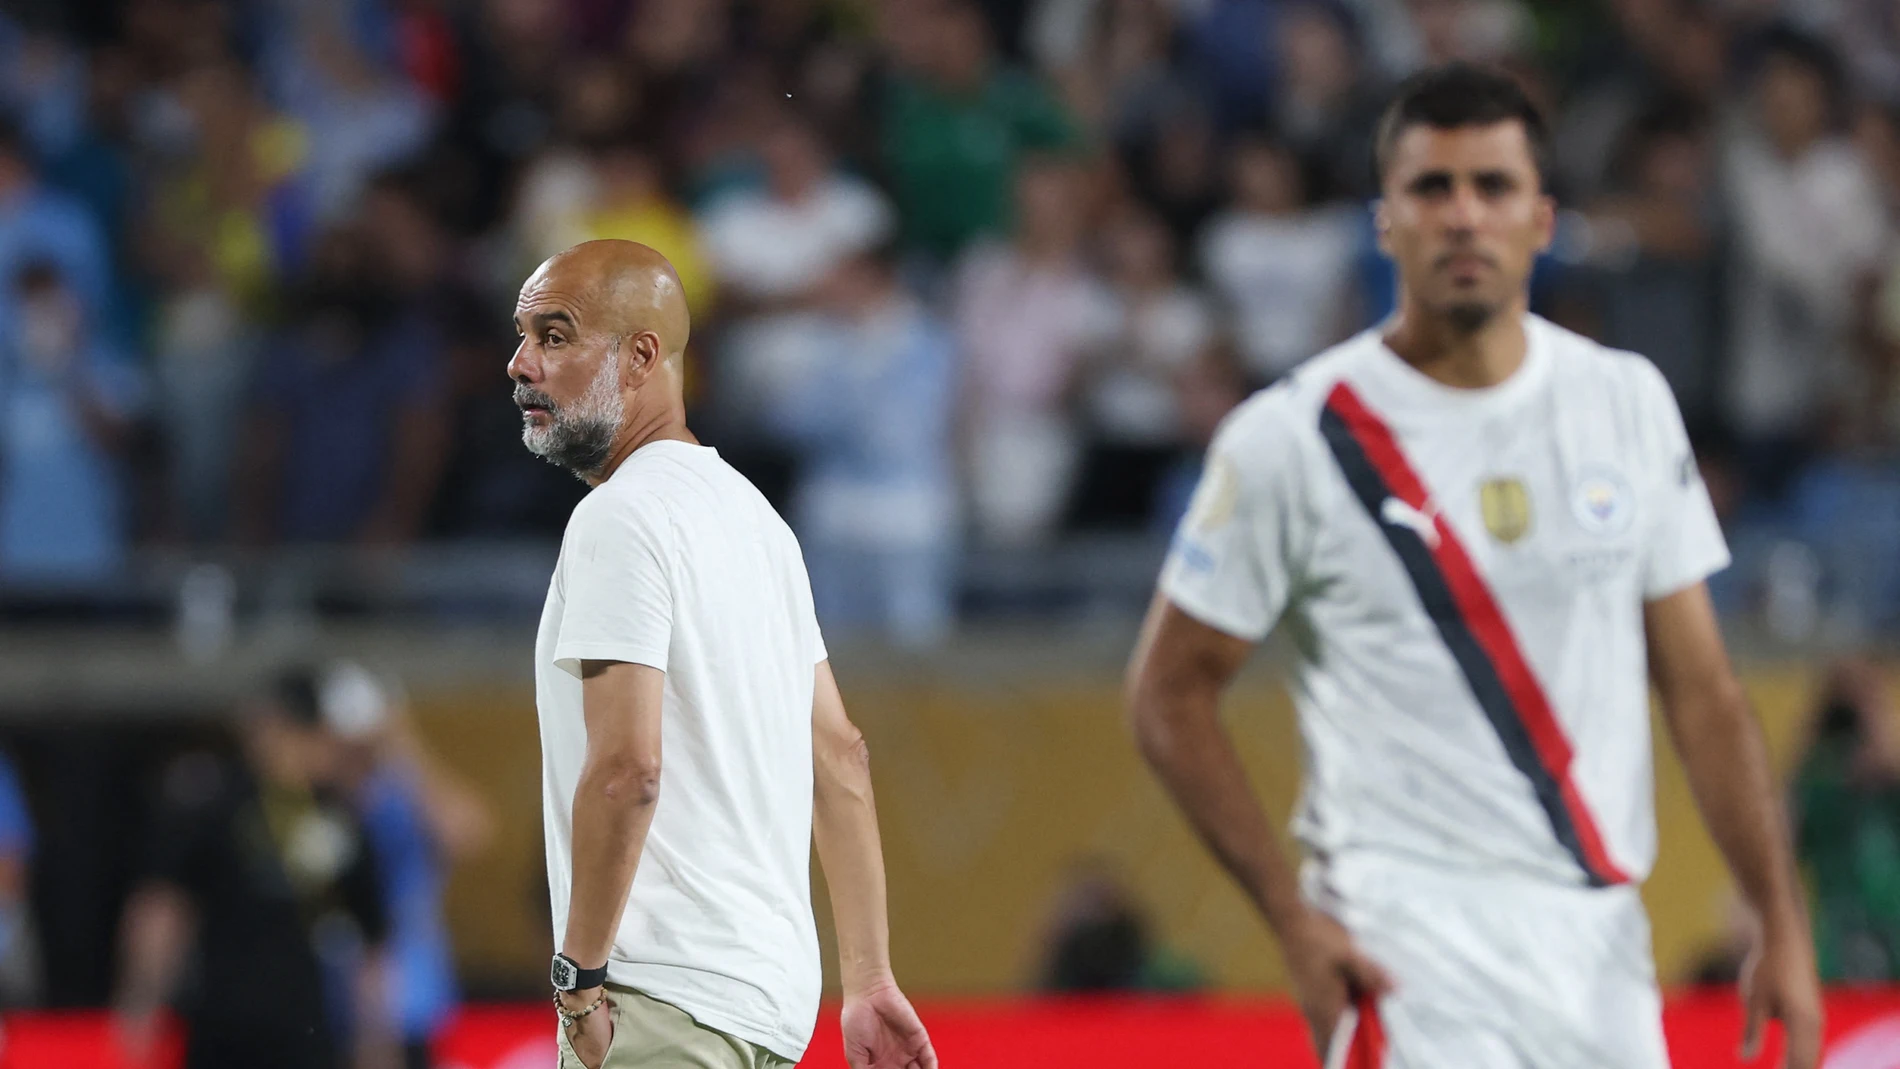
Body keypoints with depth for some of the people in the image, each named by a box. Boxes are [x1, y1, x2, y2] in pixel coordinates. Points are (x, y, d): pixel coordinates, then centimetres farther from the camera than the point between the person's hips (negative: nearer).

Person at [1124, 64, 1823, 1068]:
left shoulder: (1628, 403, 8)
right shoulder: (1293, 437, -5)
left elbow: (1701, 687, 11)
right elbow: (1169, 692, 0)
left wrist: (1782, 925, 5)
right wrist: (1293, 918, -8)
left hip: (1599, 943, 5)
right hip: (1413, 942, -5)